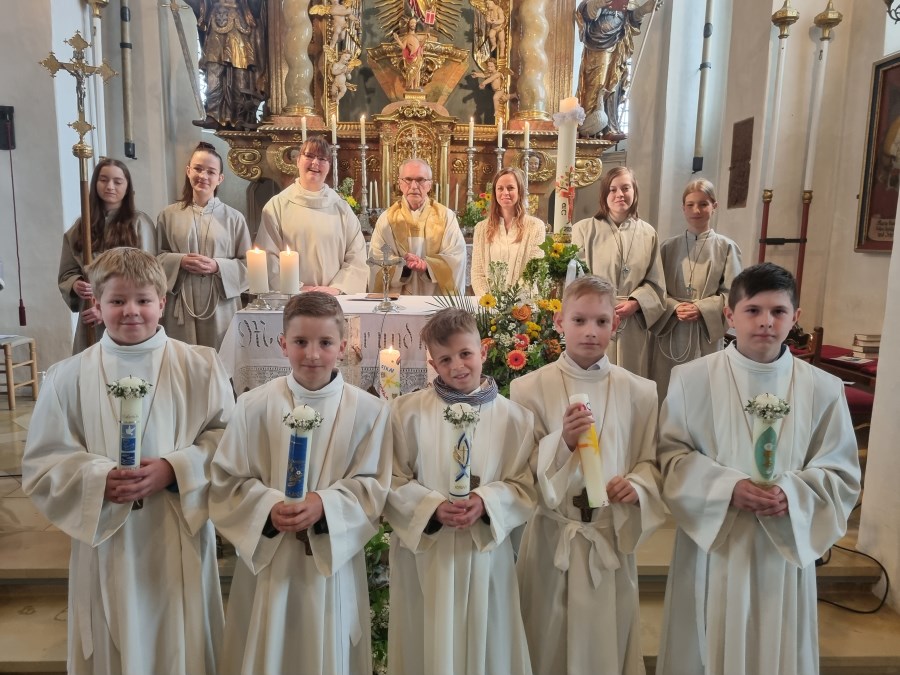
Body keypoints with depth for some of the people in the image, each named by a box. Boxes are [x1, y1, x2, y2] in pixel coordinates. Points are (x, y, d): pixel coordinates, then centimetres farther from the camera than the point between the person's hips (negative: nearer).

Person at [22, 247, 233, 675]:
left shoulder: (200, 367, -4)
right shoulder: (68, 377, 0)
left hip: (180, 537, -1)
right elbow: (42, 463, 1)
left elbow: (226, 438, -5)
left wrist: (174, 469, -19)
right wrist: (99, 478, -16)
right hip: (107, 540, 1)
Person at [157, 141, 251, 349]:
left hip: (220, 306, -1)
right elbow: (156, 257, 9)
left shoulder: (234, 217, 1)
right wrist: (180, 261, -9)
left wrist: (217, 266, -14)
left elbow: (247, 263, 1)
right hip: (181, 306, 1)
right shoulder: (169, 214, 5)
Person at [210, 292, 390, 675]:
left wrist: (324, 505, -21)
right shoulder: (254, 406, -7)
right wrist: (269, 507, -20)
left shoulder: (368, 410, -8)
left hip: (333, 560, 0)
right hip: (266, 558, 0)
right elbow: (227, 481, -3)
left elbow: (372, 487, -5)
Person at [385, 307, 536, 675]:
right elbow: (393, 482, -4)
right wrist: (432, 507, -18)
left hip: (484, 552, 1)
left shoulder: (512, 416, -2)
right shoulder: (407, 411, -6)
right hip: (423, 553, -1)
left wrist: (486, 503, -18)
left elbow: (524, 486, 0)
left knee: (483, 645, 15)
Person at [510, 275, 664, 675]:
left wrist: (637, 486, -15)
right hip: (551, 538, -1)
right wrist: (562, 441, -23)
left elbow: (651, 461, 6)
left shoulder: (638, 392, -2)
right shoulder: (529, 389, -7)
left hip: (611, 537, 1)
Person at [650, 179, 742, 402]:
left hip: (706, 334, -1)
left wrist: (701, 309, -15)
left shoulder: (726, 248, 0)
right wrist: (674, 307, -13)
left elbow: (732, 294, -2)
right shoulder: (669, 247, 6)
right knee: (665, 394, 7)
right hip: (670, 333, 2)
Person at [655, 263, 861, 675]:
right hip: (712, 542, -1)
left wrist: (792, 494, -17)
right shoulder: (692, 379, -8)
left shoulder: (822, 389, -3)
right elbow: (670, 456, -6)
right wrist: (728, 487, -20)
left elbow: (842, 475, 1)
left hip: (785, 545, 2)